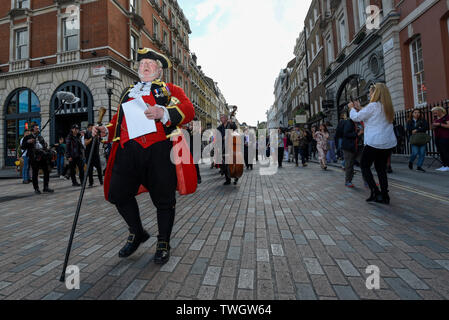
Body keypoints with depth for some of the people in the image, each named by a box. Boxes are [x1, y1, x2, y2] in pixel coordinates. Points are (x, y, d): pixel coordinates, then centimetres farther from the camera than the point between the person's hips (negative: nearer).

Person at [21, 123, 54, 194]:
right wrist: (28, 142, -15)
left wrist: (46, 147, 8)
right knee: (35, 174, 2)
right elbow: (23, 147, 0)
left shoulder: (40, 137, 19)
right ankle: (36, 189, 12)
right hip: (34, 158, -4)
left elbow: (45, 144, 29)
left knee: (47, 172, 2)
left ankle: (46, 188, 9)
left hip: (43, 157, 4)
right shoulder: (28, 137, 6)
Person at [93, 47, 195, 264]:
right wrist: (105, 131, 10)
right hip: (128, 149, 5)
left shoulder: (169, 89, 14)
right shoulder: (129, 93, 28)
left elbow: (188, 110, -3)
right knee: (118, 193, 2)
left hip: (159, 149, -4)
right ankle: (137, 233, 28)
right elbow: (118, 120, 30)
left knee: (163, 198, 1)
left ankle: (163, 243, 23)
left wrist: (163, 113, -20)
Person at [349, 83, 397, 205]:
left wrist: (352, 108, 12)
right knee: (381, 168, 13)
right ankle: (384, 196, 15)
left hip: (374, 142, -8)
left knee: (365, 166, 5)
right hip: (388, 142, 8)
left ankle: (375, 192, -3)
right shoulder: (387, 107, 13)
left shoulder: (373, 106, -12)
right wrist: (359, 108, 22)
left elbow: (356, 117, -6)